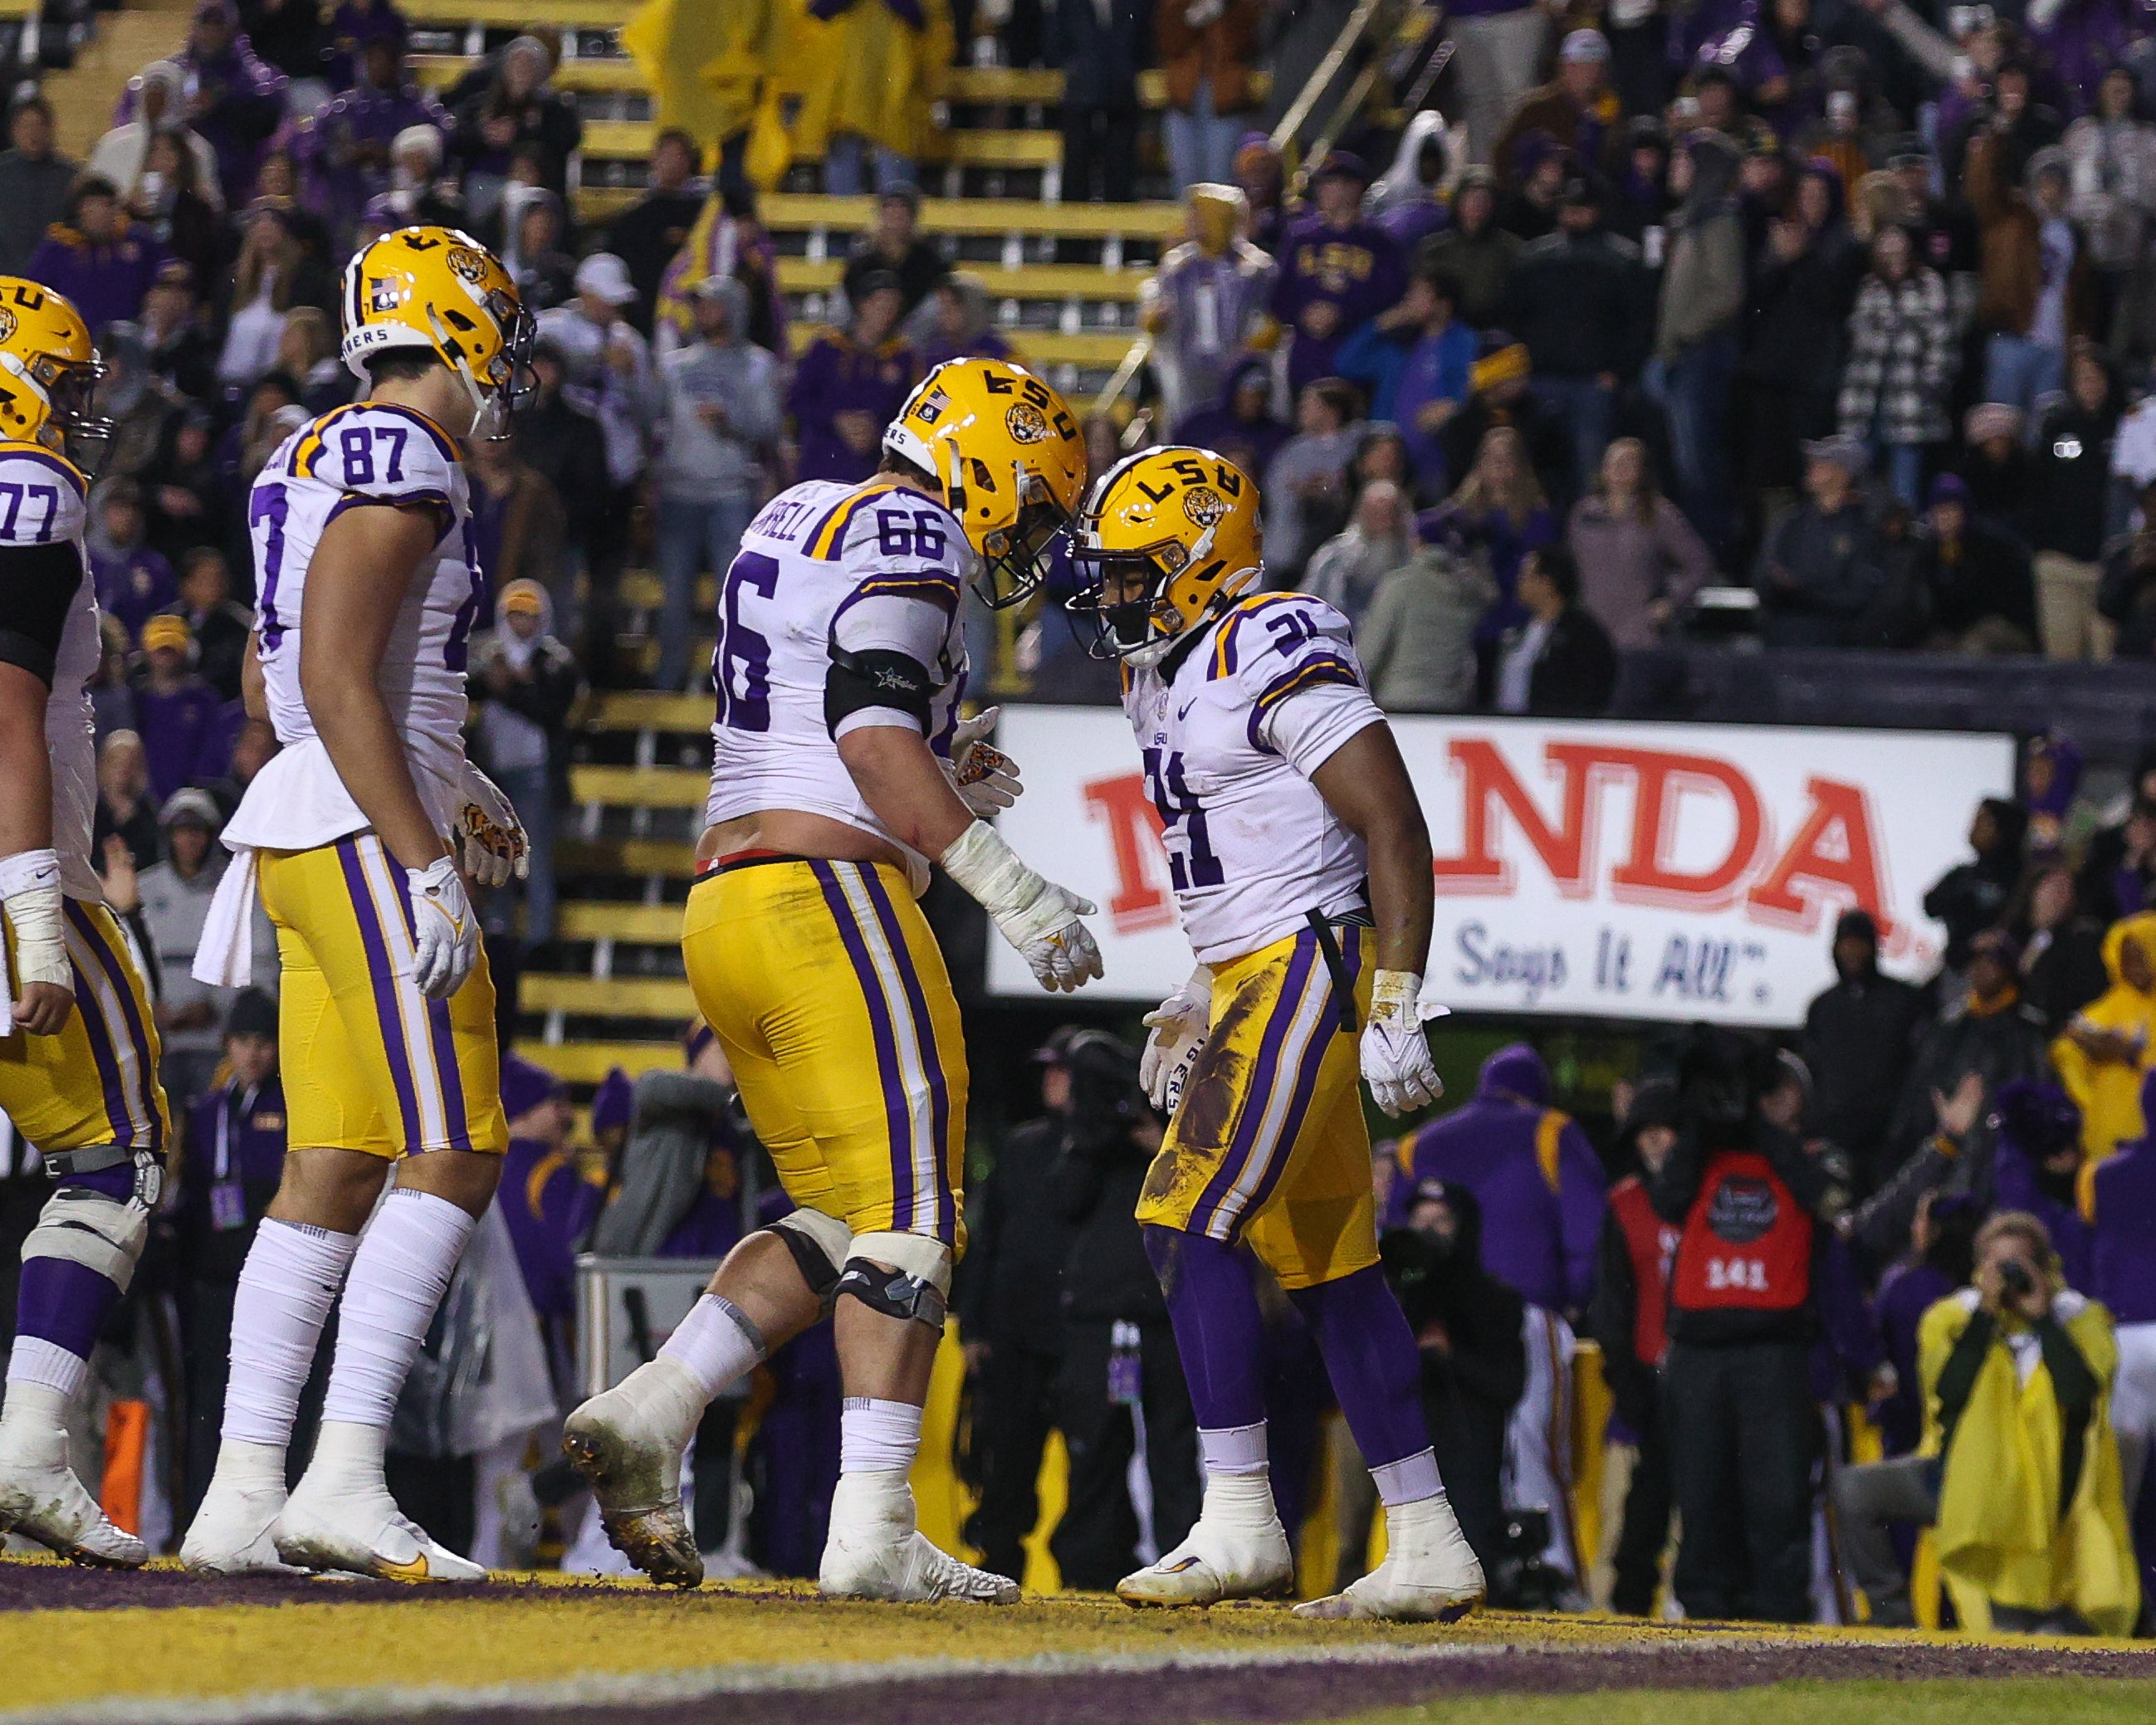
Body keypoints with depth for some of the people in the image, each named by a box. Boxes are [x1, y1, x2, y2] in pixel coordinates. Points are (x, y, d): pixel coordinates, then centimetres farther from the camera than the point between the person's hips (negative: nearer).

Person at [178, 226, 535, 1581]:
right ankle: (346, 1480, -18)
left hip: (305, 832, 10)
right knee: (452, 1162, -11)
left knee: (333, 1174, 7)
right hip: (366, 831, -10)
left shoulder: (312, 462, 18)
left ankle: (245, 1492, 4)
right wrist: (426, 863, -22)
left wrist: (454, 789, 32)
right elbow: (337, 682, -19)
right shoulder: (401, 466, -11)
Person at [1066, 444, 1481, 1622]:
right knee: (1327, 1270, 9)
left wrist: (1393, 1012, -22)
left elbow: (1393, 830, -18)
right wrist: (1198, 1001, 23)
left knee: (1191, 1227, -14)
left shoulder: (1277, 659, -15)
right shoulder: (1163, 676, 16)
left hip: (1307, 969, -10)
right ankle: (1427, 1548, 12)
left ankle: (1240, 1527, -13)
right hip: (1250, 977, 10)